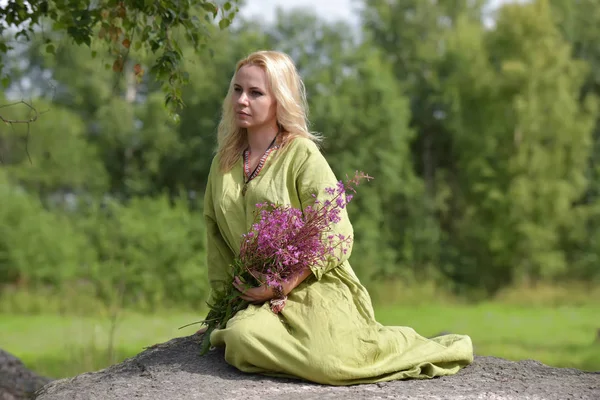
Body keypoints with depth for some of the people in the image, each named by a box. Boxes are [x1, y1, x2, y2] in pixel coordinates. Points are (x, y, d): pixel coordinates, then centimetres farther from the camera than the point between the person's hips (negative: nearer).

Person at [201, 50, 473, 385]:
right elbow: (215, 236, 17)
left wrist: (284, 283, -15)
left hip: (314, 286, -4)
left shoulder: (303, 155, -5)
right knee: (242, 336, -32)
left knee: (328, 361, -31)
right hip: (255, 296, 4)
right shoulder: (224, 162, 12)